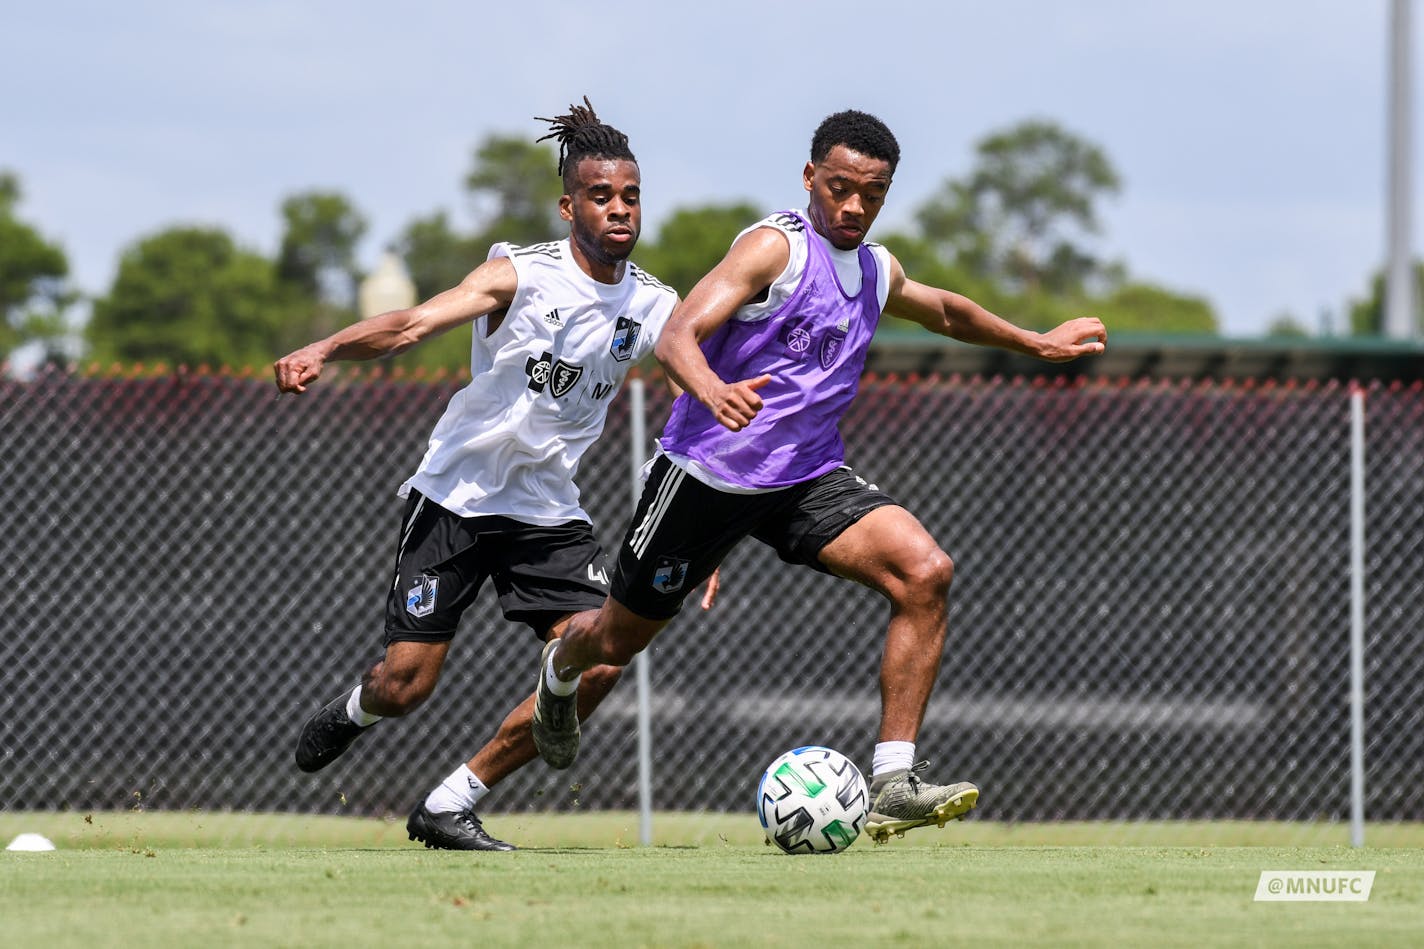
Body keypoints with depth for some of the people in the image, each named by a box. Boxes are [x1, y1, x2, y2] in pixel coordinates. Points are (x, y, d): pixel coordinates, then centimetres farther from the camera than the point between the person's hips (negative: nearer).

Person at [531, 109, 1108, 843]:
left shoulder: (877, 272, 8)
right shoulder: (776, 247, -15)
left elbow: (945, 313, 33)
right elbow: (676, 338, -26)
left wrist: (1037, 343, 38)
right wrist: (714, 393, -46)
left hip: (808, 477, 5)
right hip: (708, 471, -5)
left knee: (924, 571, -21)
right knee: (620, 638, 11)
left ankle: (893, 781, -22)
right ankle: (561, 670, 51)